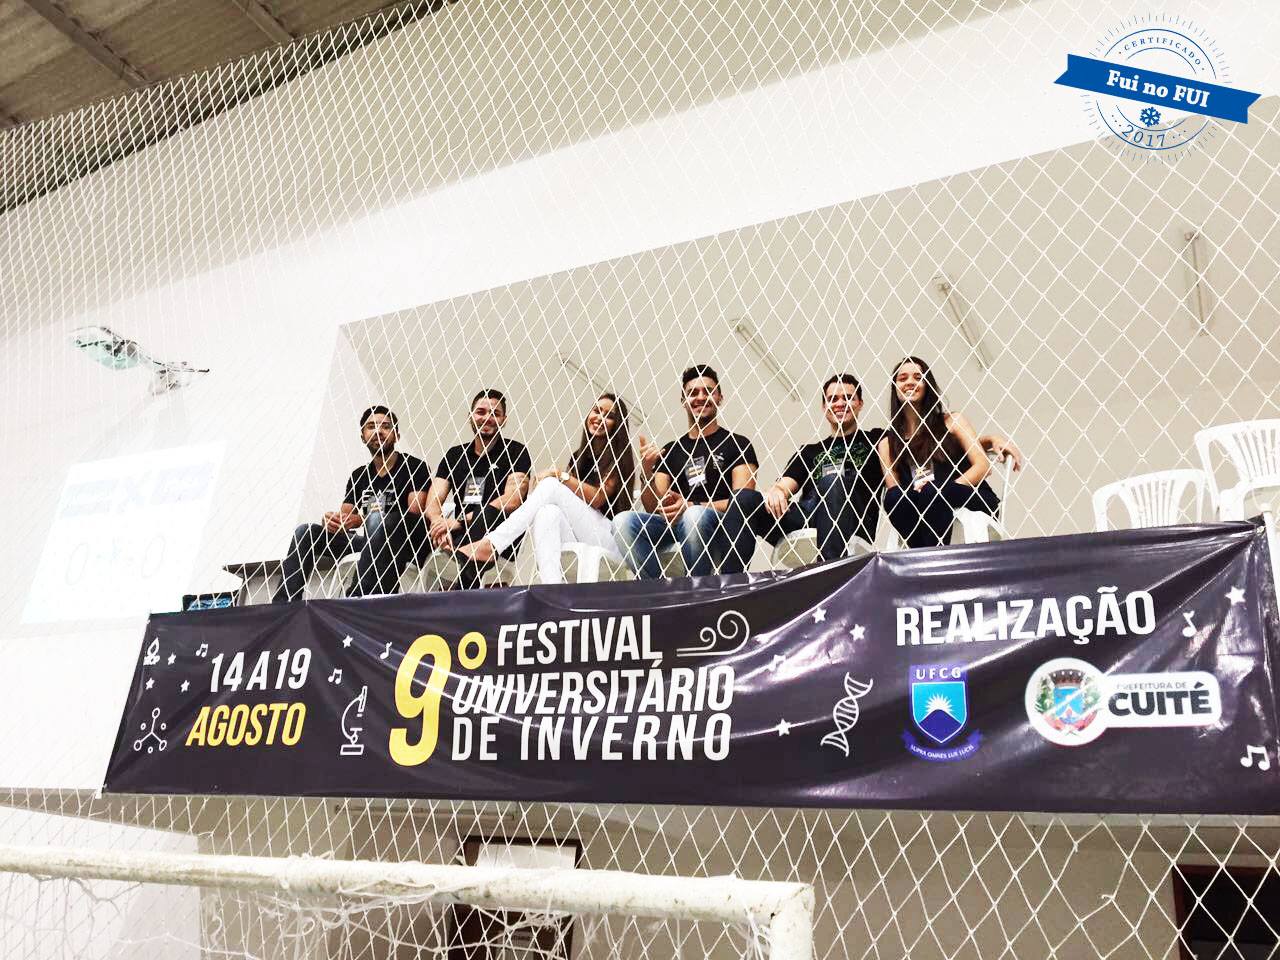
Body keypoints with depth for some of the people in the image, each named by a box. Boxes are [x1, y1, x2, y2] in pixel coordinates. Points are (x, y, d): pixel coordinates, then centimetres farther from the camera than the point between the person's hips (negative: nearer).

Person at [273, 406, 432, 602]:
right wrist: (331, 521, -15)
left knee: (377, 519, -36)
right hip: (367, 542, 6)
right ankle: (282, 605, -21)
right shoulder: (358, 475, 16)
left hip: (403, 541, -6)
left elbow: (414, 514, -15)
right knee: (306, 531, -6)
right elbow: (344, 517, 12)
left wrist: (361, 520, -27)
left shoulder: (414, 467, -3)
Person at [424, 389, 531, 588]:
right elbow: (433, 502, 5)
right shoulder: (454, 454, 17)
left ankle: (461, 591, -40)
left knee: (488, 513, -36)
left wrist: (461, 521, -20)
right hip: (460, 535, 5)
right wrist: (440, 524, -20)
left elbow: (512, 501, -13)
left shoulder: (515, 451, 3)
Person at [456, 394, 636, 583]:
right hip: (579, 542, 5)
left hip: (609, 538, -5)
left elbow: (598, 498, -7)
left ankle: (489, 544, -32)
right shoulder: (579, 456, 23)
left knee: (551, 486, -21)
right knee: (548, 512, -31)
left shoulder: (620, 457, 6)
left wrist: (560, 476, -11)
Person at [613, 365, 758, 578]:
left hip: (718, 530, -3)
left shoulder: (737, 445, 8)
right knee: (623, 521, -23)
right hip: (671, 524, 3)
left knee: (695, 515, -37)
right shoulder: (670, 451, 20)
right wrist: (646, 472, -6)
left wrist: (692, 506, -17)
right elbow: (653, 508, 12)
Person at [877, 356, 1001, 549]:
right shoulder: (887, 443, 15)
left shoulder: (952, 421, 11)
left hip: (971, 500, -1)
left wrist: (945, 490, -16)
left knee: (931, 491, -31)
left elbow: (982, 466, -1)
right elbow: (892, 489, 5)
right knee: (894, 497, -29)